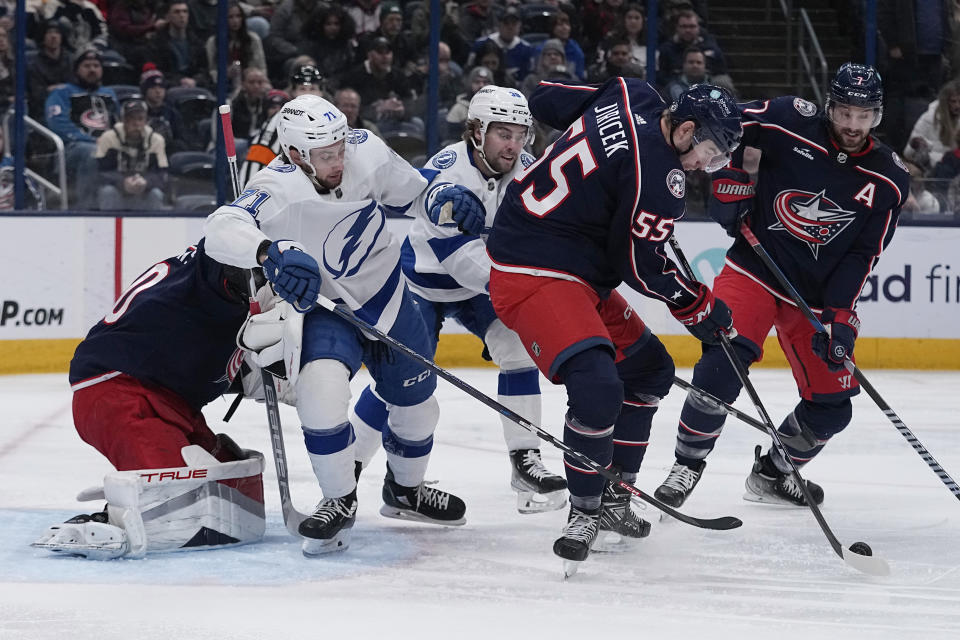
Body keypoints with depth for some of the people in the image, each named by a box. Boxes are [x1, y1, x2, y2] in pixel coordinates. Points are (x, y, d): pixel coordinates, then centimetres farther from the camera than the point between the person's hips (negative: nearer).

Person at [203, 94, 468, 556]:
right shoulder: (278, 188, -31)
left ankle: (405, 490, 46)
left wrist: (445, 198, -12)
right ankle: (340, 501, -7)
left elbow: (410, 190, 5)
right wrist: (271, 252, -64)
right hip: (326, 310, -4)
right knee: (320, 389, -29)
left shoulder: (366, 152, -18)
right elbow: (222, 230, -48)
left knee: (416, 398, 16)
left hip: (387, 294, 4)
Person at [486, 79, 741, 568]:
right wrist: (698, 306, -1)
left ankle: (613, 498, 24)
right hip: (533, 274, -11)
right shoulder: (657, 174, -23)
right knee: (597, 385, -27)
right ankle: (585, 512, -9)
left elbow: (546, 100, 15)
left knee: (649, 370, 17)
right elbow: (641, 266, -15)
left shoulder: (630, 96, 2)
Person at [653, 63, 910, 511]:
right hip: (754, 270, -3)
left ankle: (772, 473, 30)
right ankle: (688, 464, -7)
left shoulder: (889, 180, -6)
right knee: (722, 363, -25)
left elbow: (863, 255, -7)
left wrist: (838, 316, -15)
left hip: (818, 295, 3)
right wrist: (728, 181, -8)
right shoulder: (792, 122, -12)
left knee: (832, 405, 4)